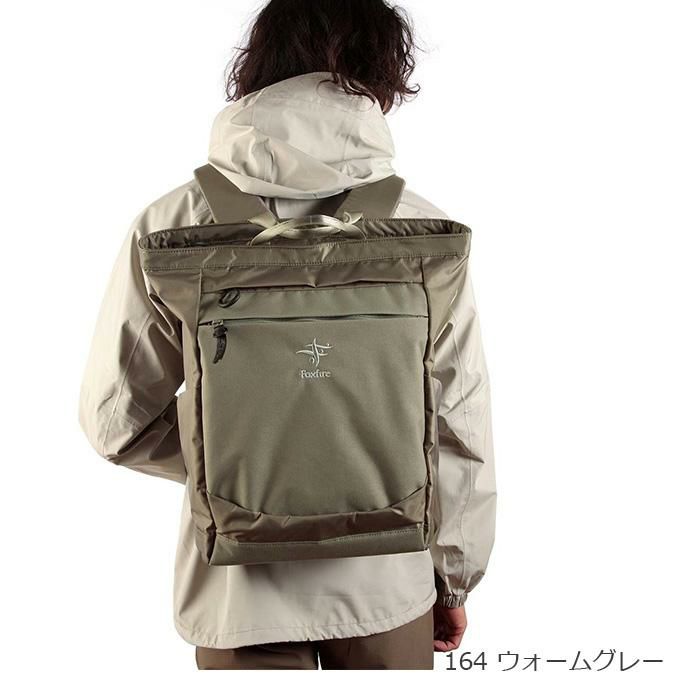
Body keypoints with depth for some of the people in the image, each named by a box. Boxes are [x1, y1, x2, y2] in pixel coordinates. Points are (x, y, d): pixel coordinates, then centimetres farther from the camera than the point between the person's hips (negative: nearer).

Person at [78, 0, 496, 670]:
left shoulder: (168, 226, -11)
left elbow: (115, 419, -6)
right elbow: (460, 428, -6)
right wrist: (453, 580, 8)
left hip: (238, 592, 0)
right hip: (388, 585, 1)